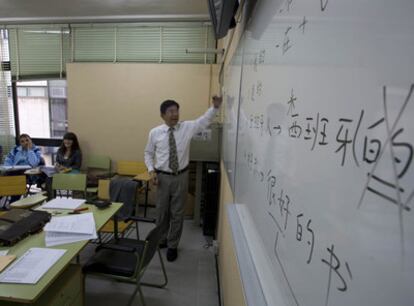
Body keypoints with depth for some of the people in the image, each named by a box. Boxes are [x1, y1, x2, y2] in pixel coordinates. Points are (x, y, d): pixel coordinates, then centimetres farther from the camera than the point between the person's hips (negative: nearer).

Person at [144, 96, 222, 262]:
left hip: (181, 176, 0)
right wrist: (151, 170, -7)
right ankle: (161, 240, 39)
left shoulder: (187, 127, -2)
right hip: (162, 177, 0)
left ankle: (172, 246, 27)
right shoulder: (155, 132, -2)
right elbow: (148, 153, 7)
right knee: (162, 211, 14)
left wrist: (215, 106, -24)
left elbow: (205, 120, -7)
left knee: (177, 213, 9)